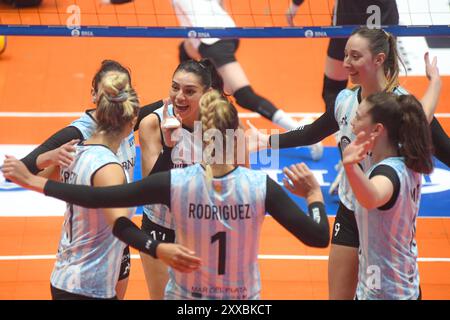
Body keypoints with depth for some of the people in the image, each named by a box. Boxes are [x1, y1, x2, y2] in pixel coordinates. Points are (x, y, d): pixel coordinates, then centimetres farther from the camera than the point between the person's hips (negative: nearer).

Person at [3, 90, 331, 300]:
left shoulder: (174, 183, -17)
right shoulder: (261, 186, -18)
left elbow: (98, 197, -15)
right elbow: (319, 238, -17)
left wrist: (34, 181, -5)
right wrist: (314, 194, 2)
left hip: (185, 295, 0)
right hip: (242, 296, 0)